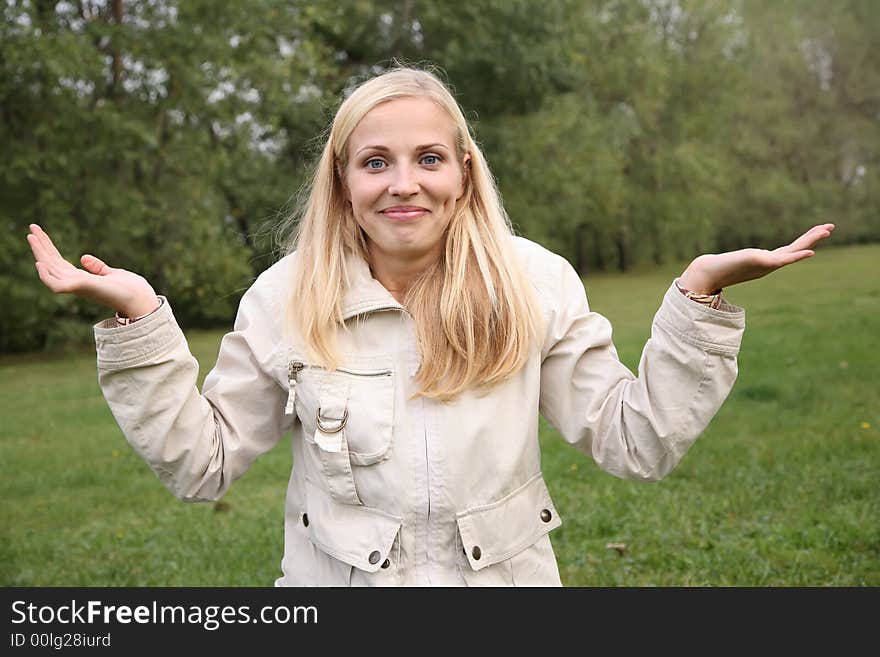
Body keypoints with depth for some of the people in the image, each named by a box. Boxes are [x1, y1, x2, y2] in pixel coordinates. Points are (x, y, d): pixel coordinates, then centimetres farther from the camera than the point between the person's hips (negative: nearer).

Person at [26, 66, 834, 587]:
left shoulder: (535, 283, -7)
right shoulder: (286, 299, -7)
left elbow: (636, 442, -6)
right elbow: (202, 460, -4)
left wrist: (700, 294, -15)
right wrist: (137, 318, -13)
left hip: (507, 576, 1)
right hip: (336, 576, 0)